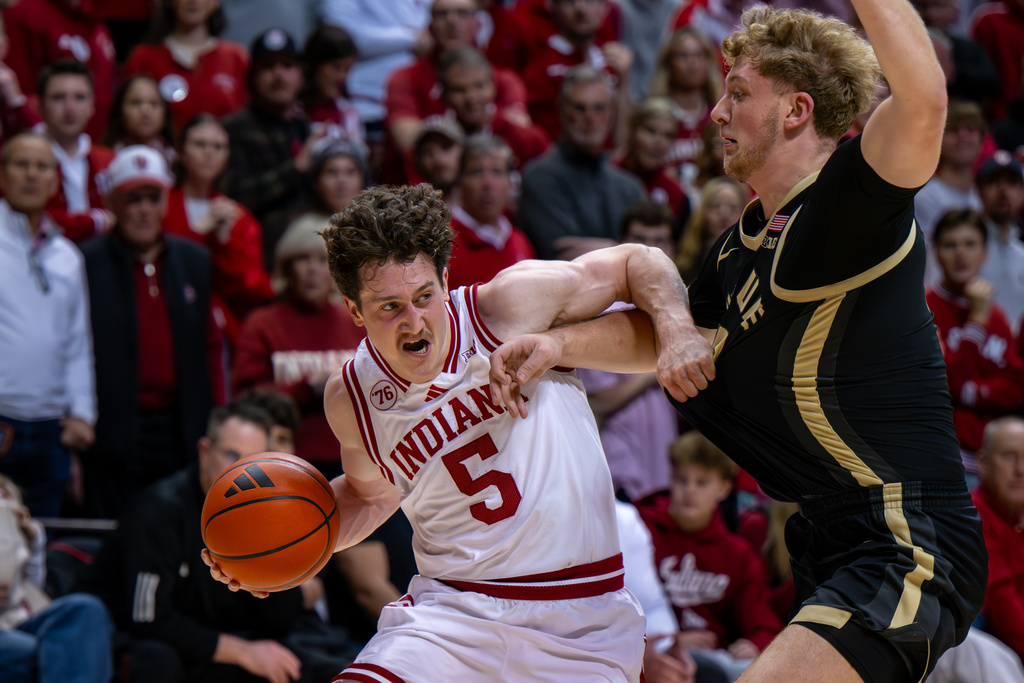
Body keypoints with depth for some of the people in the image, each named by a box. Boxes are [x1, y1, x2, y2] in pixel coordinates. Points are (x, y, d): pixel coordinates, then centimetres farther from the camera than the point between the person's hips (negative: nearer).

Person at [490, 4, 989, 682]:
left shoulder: (849, 205, -14)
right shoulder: (743, 244, 14)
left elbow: (923, 101, -34)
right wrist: (558, 343, 16)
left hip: (910, 550, -10)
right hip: (834, 548, 10)